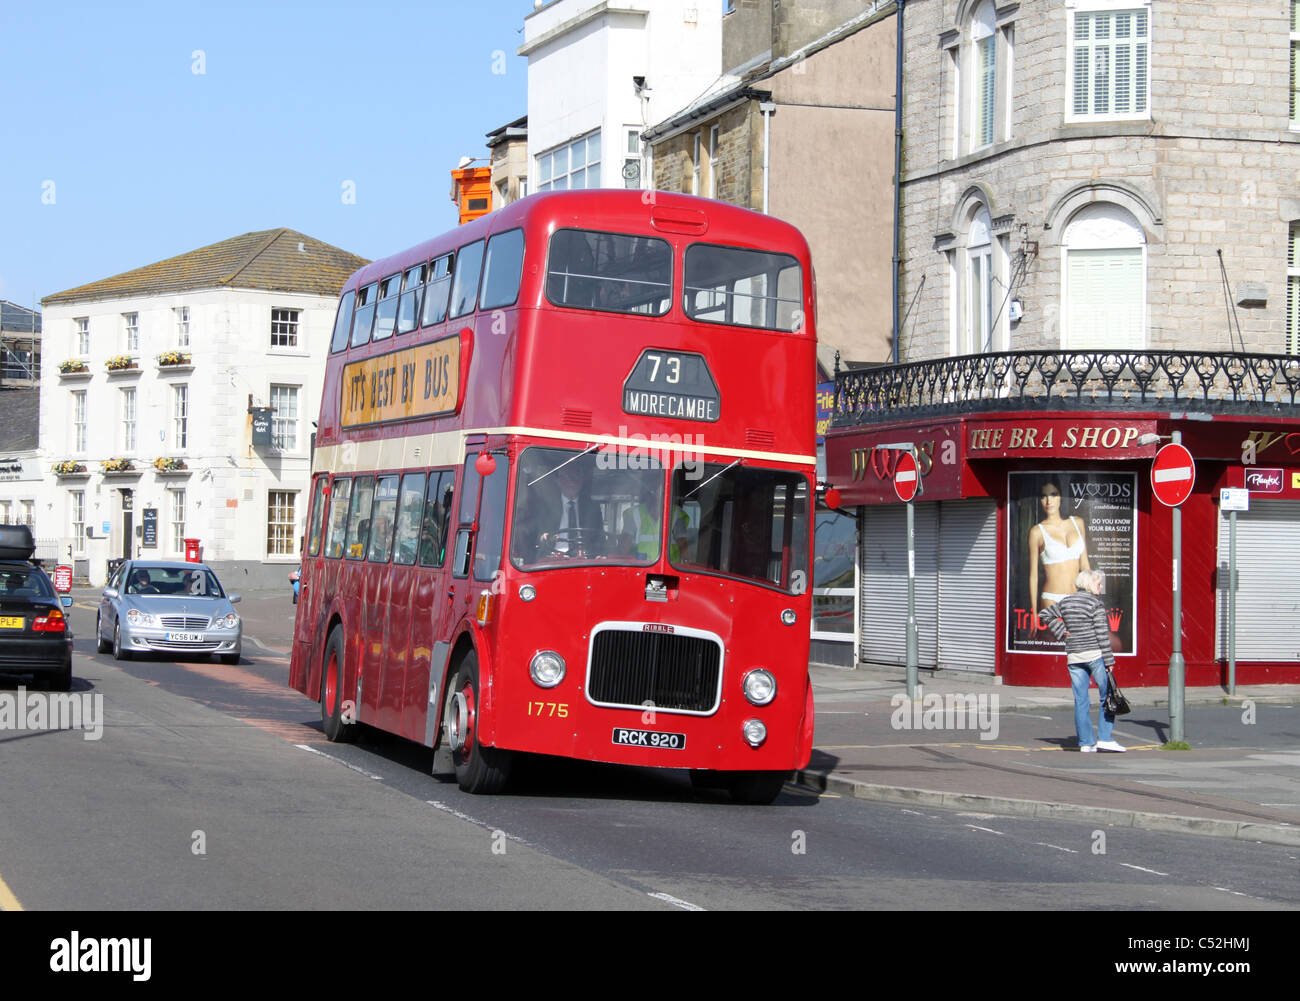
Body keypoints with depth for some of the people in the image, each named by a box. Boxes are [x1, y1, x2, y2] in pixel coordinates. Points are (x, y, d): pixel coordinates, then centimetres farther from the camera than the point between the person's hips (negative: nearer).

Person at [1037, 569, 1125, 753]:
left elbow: (1044, 614, 20)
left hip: (1073, 657, 6)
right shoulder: (1096, 604, -7)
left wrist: (1059, 631, 14)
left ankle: (1085, 742, 5)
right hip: (1094, 655, -6)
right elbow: (1102, 634, -11)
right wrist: (1109, 660, -9)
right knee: (1107, 696, 3)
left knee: (1080, 700, 6)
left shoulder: (1065, 602, 11)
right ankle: (1105, 738, -4)